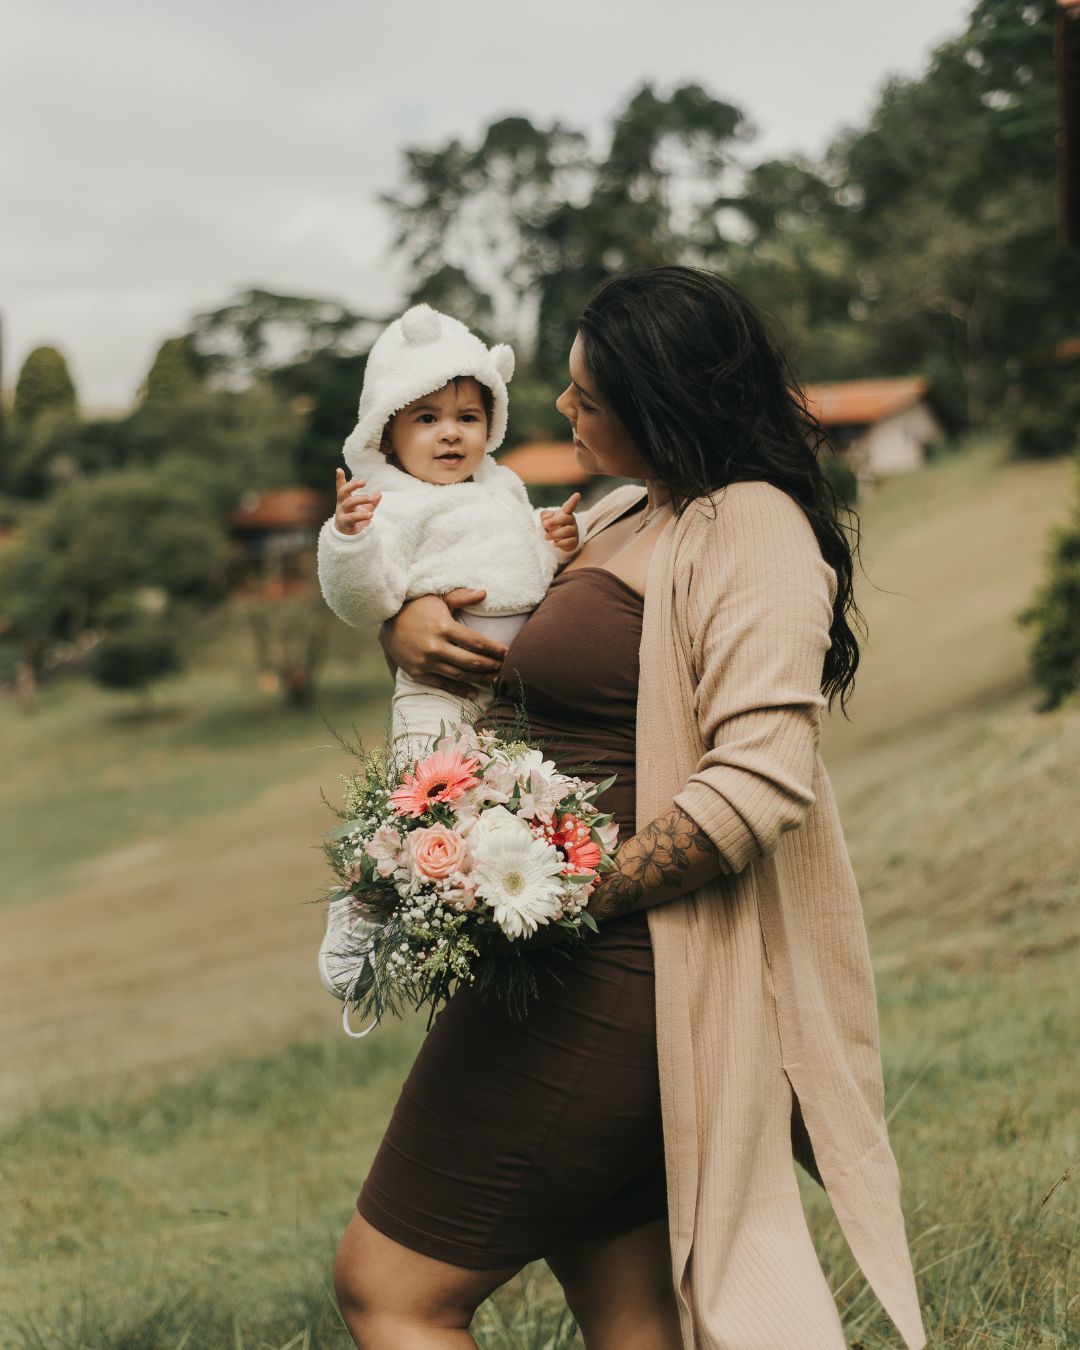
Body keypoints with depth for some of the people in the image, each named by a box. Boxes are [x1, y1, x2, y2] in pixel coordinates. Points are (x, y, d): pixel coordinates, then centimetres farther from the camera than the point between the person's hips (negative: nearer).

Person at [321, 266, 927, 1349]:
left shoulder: (754, 531, -13)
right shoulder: (622, 517, 16)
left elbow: (760, 784, -23)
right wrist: (406, 621, 2)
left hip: (618, 971, -10)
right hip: (602, 973, 10)